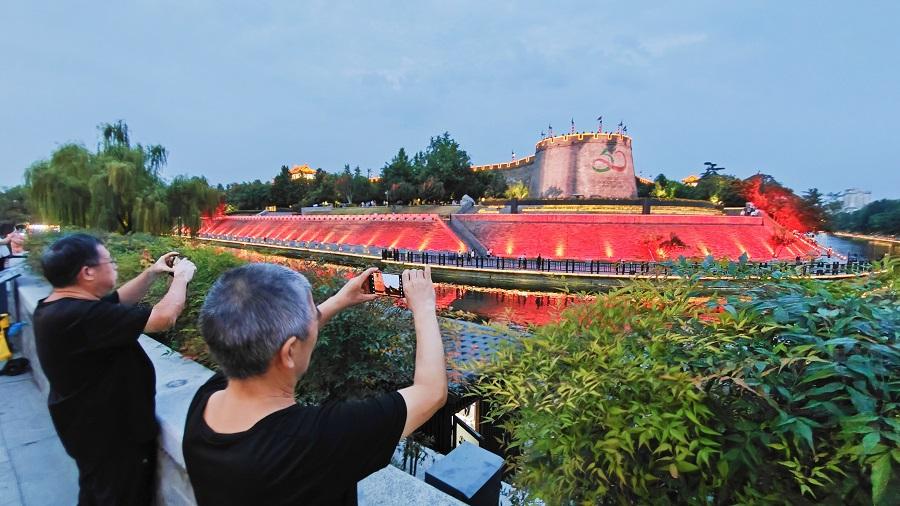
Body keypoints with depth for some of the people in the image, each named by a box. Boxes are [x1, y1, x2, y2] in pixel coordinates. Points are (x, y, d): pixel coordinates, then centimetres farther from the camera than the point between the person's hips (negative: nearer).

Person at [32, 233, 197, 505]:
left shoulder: (59, 306, -1)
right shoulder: (80, 316, -34)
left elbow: (119, 300, 13)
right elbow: (164, 316, -35)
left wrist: (152, 272, 4)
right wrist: (180, 277, -18)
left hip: (92, 427, 10)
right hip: (110, 434, -10)